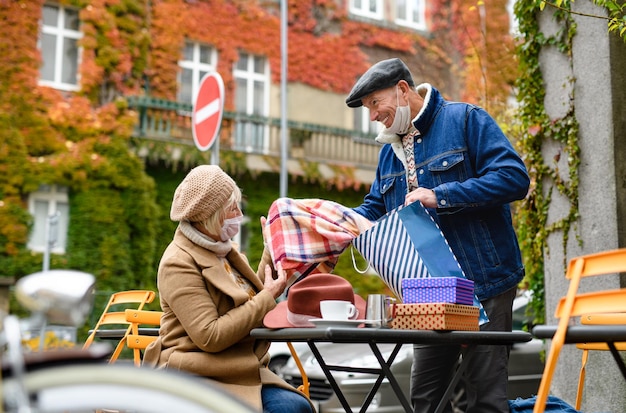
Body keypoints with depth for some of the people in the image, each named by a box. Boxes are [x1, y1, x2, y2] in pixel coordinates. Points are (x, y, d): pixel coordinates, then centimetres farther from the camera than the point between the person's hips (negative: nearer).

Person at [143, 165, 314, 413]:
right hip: (197, 378, -8)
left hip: (242, 371, 8)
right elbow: (209, 336, -22)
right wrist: (267, 298, -16)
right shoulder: (179, 263, -14)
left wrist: (271, 256, 17)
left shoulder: (221, 250, 12)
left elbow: (250, 299, 24)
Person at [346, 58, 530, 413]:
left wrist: (440, 196, -19)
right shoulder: (390, 151, 17)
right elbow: (374, 211, 20)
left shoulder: (465, 119, -5)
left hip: (484, 282, -7)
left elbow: (515, 178, -15)